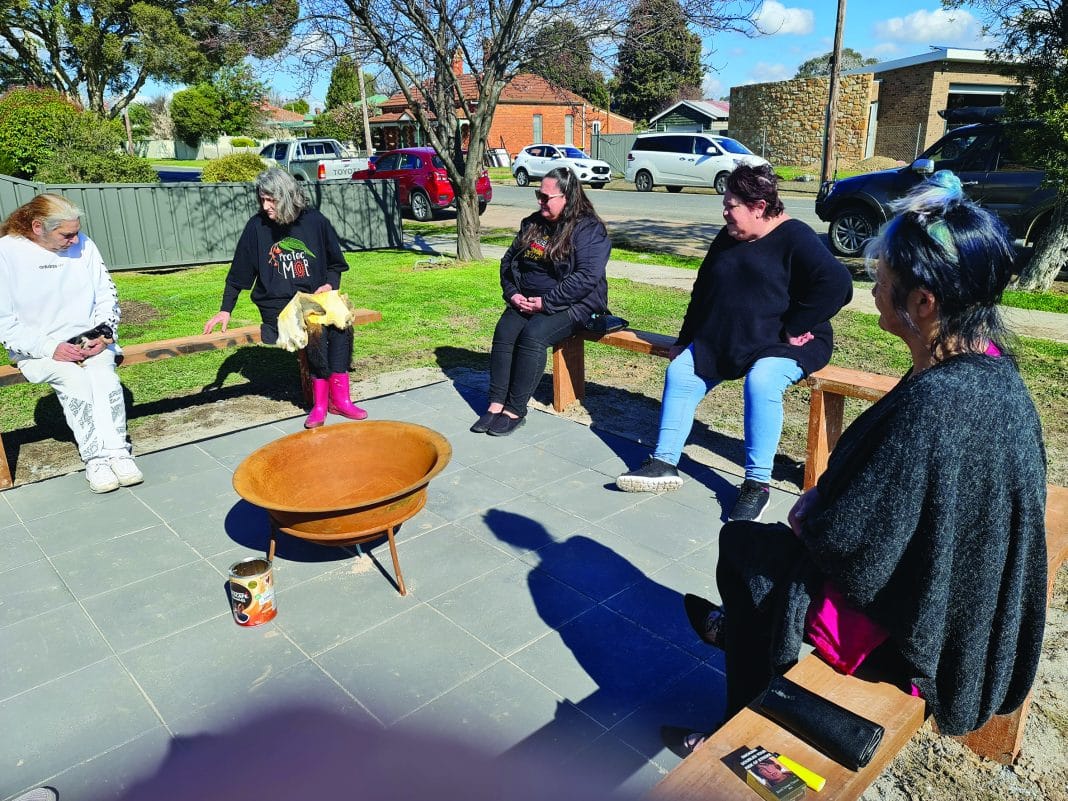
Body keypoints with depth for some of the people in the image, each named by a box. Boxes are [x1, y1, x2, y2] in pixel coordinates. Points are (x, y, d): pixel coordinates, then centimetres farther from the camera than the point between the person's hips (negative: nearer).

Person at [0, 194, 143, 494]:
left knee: (103, 376, -27)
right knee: (74, 380, -30)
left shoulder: (83, 245, -1)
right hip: (37, 350, -2)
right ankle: (97, 457, -24)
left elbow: (107, 296, 8)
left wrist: (104, 335, -8)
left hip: (90, 341, 2)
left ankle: (117, 450, -26)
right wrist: (50, 348, -18)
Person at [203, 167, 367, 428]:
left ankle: (339, 397, -24)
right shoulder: (257, 226, 0)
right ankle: (320, 399, -22)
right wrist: (225, 311, 7)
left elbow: (336, 263, 14)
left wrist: (330, 284, -6)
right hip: (276, 305, -2)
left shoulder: (315, 220, 3)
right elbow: (239, 273, 9)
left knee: (341, 321, -30)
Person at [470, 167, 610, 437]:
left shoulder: (589, 229, -8)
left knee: (533, 335, -31)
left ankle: (515, 410, -23)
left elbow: (586, 277, -19)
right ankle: (496, 404, -21)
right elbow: (508, 260, 18)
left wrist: (547, 302, -22)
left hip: (570, 304, -6)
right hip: (526, 301, 6)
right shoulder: (532, 224, 14)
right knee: (504, 332, -22)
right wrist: (512, 293, -1)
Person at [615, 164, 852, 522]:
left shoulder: (794, 237, -13)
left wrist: (794, 329, -22)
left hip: (783, 344, -7)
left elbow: (836, 283, -24)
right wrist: (684, 341, 16)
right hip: (724, 341, 8)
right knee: (680, 372, -5)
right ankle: (664, 463, -4)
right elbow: (703, 291, 17)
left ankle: (757, 483, -24)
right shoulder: (728, 238, 10)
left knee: (761, 381, -34)